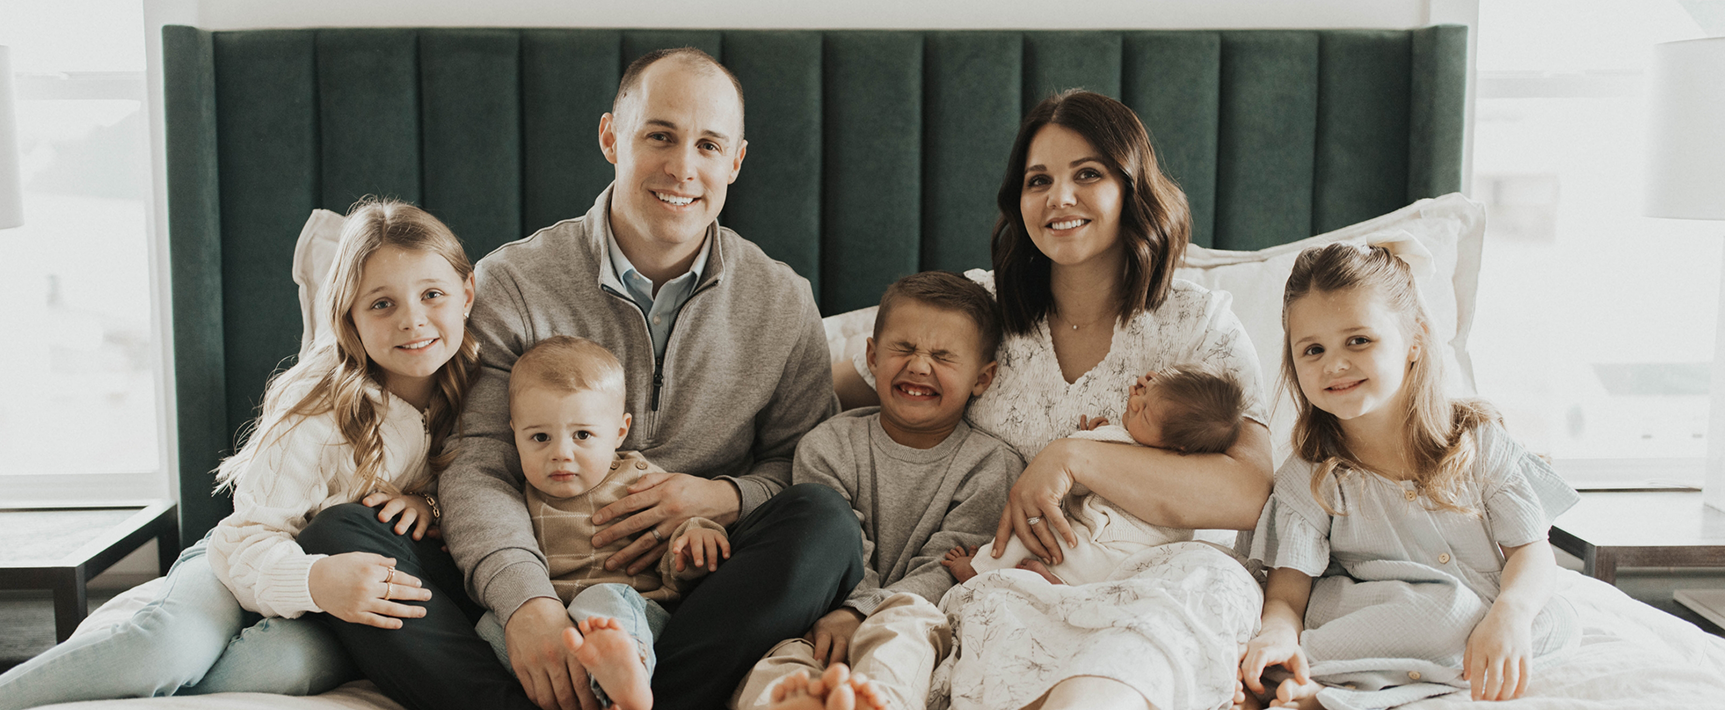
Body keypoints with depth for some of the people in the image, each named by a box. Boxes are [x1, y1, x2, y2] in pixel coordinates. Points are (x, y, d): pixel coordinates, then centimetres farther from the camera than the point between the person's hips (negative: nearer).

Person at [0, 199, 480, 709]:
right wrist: (314, 580, -41)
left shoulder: (474, 392, -8)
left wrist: (428, 503, -17)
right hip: (239, 563, -2)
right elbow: (249, 538, -19)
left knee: (298, 661, -34)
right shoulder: (318, 413, -20)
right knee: (174, 644, -36)